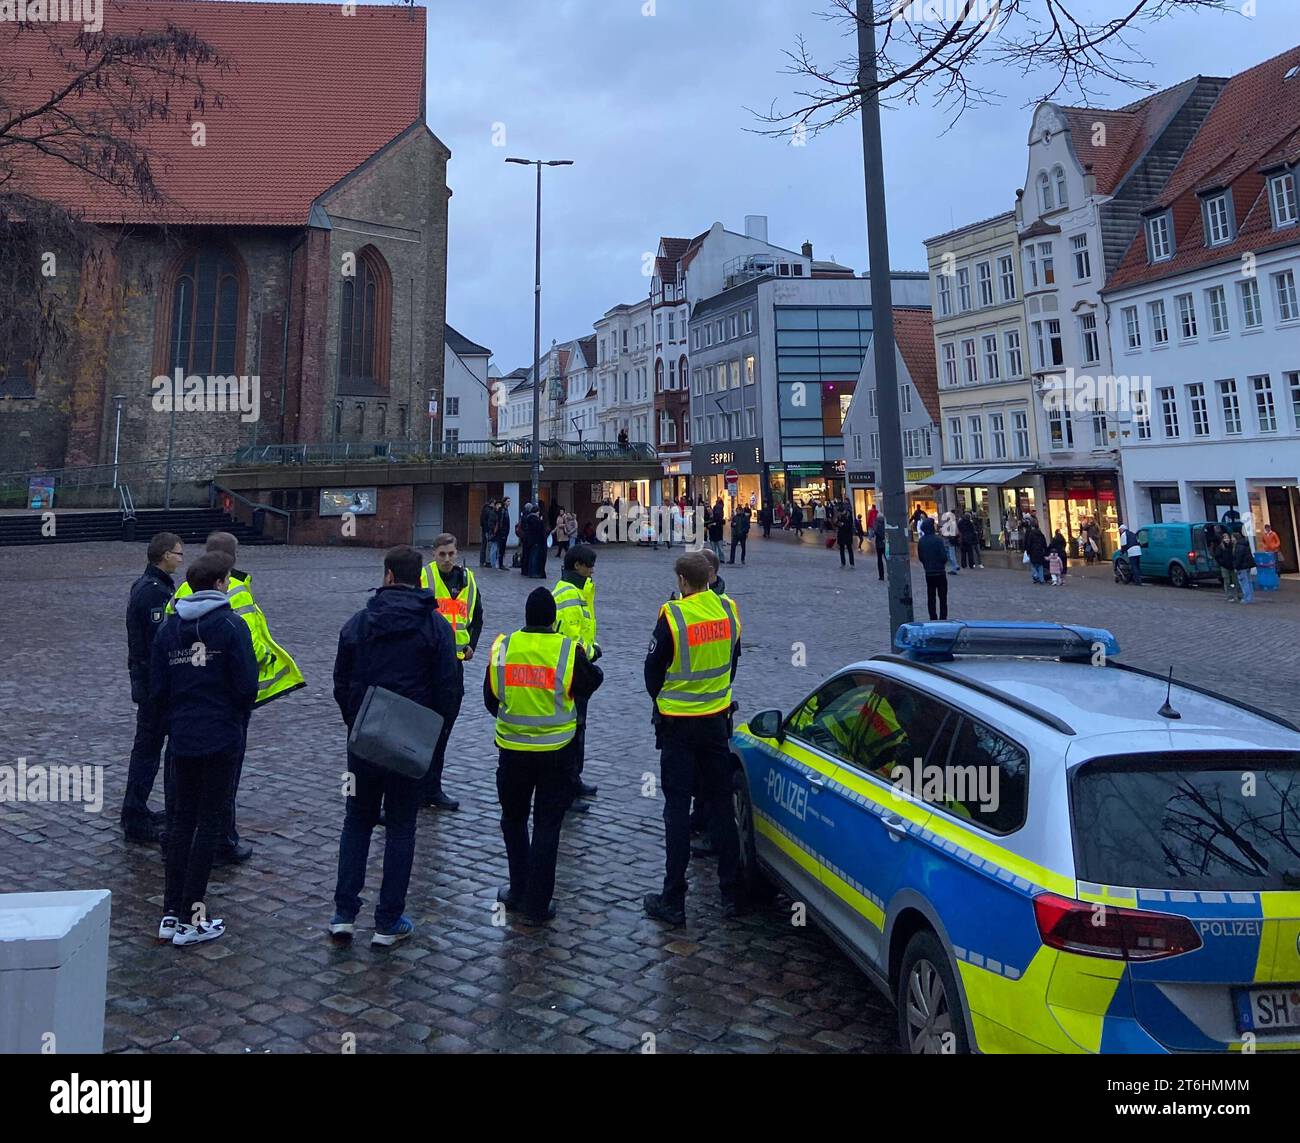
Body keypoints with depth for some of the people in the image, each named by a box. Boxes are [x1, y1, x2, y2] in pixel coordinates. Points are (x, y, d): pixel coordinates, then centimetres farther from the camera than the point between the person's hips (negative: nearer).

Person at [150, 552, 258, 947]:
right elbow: (247, 685, -13)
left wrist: (173, 723, 18)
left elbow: (157, 689, 6)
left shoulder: (168, 628, 6)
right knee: (210, 823, 2)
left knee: (181, 820, 15)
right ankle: (191, 918, 6)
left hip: (182, 739, 5)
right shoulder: (232, 626, -11)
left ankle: (172, 912, 18)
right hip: (223, 738, -5)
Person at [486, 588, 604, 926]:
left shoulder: (503, 647, -6)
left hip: (512, 749, 2)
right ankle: (536, 905, 13)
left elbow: (490, 698, 5)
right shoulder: (569, 650, -15)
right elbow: (590, 683, 1)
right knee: (546, 827, 8)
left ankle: (519, 891, 26)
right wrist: (591, 664, 21)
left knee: (514, 819, 21)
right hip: (556, 751, -2)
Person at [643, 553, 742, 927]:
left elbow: (653, 668, -7)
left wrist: (660, 699, 13)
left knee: (677, 810, 4)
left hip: (677, 723, -4)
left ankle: (673, 900, 10)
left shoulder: (672, 614, -17)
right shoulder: (729, 610, -3)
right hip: (717, 718, 4)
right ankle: (731, 893, 21)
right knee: (721, 804, 14)